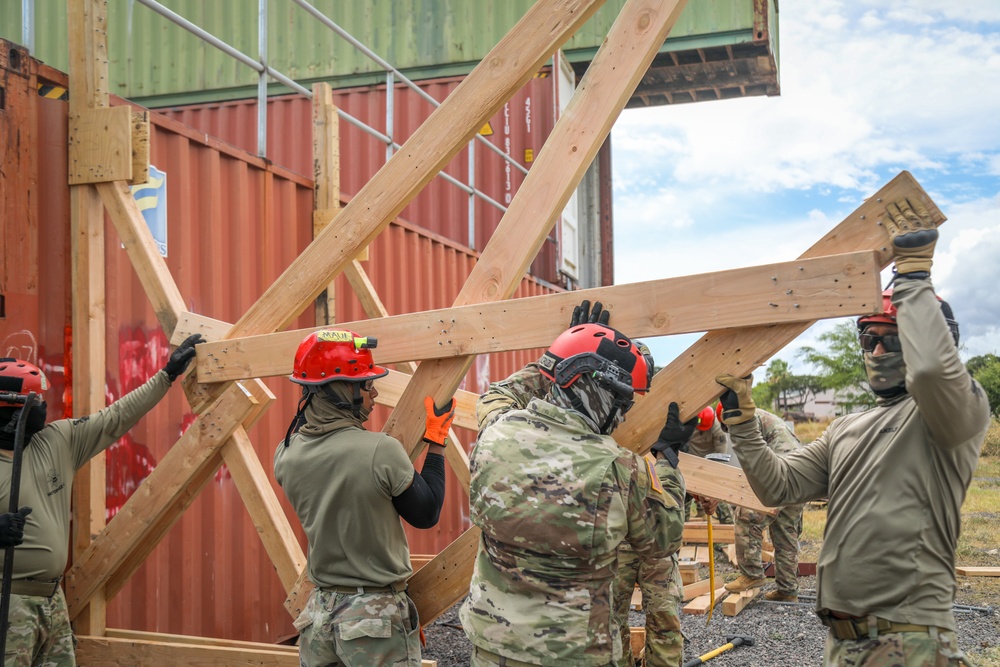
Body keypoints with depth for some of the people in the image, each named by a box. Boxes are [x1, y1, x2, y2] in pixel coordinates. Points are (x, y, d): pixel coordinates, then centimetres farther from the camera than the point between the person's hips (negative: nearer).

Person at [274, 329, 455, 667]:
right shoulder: (382, 451, -22)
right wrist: (436, 442, 1)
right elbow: (426, 514, -8)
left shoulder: (286, 456, -5)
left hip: (319, 614, 6)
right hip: (377, 619, -5)